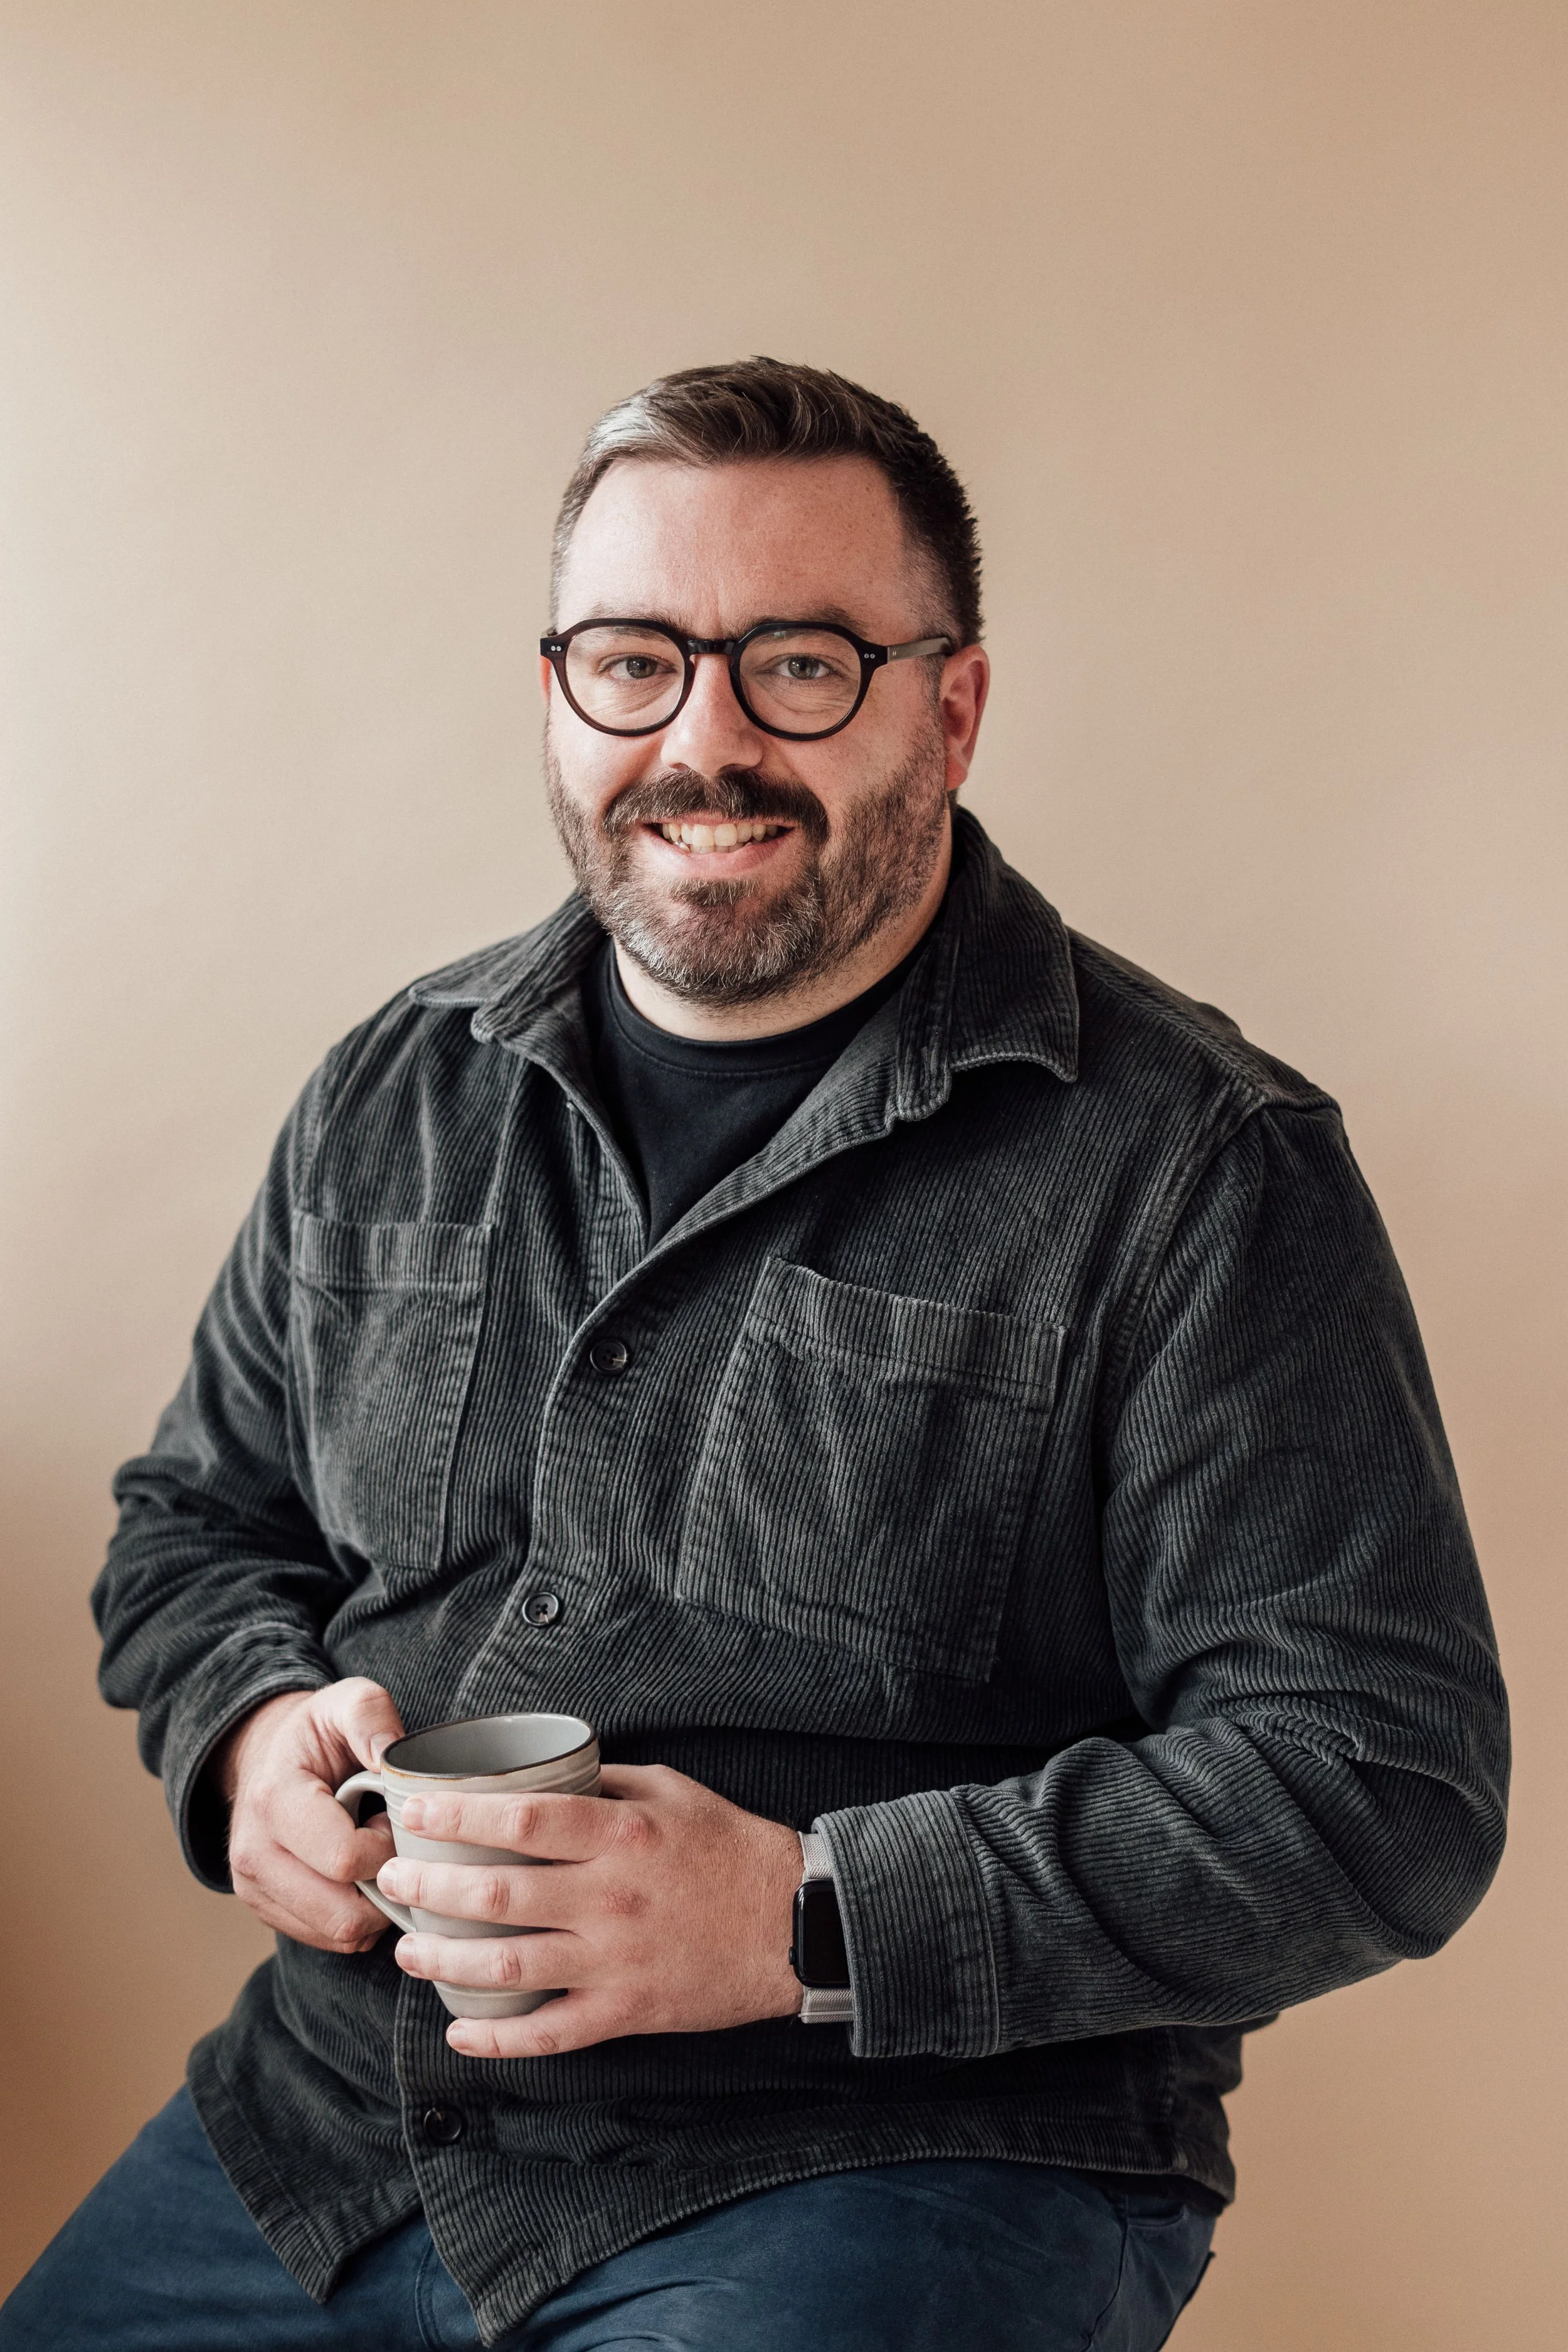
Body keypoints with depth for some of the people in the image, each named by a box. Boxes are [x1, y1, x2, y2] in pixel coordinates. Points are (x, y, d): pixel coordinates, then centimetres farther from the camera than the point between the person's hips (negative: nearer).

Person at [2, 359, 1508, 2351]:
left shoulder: (1195, 1170, -10)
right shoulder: (396, 1097, 8)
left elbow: (1381, 1777, -13)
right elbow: (196, 1522, 20)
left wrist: (813, 1918, -21)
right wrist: (253, 1727, -4)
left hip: (898, 2162, -4)